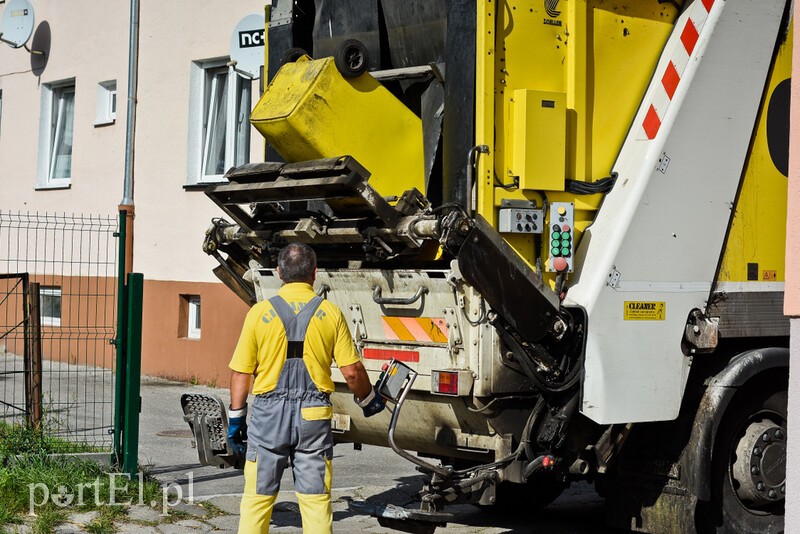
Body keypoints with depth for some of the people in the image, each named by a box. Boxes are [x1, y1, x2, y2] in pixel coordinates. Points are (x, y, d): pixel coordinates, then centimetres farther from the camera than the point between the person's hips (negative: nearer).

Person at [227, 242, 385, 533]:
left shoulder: (260, 312, -2)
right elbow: (351, 370, 0)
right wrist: (368, 399, 18)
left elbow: (241, 372, -1)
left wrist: (235, 417, 9)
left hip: (269, 414, 0)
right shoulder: (331, 313, -1)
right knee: (316, 499, 6)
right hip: (313, 414, 0)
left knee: (257, 497, 7)